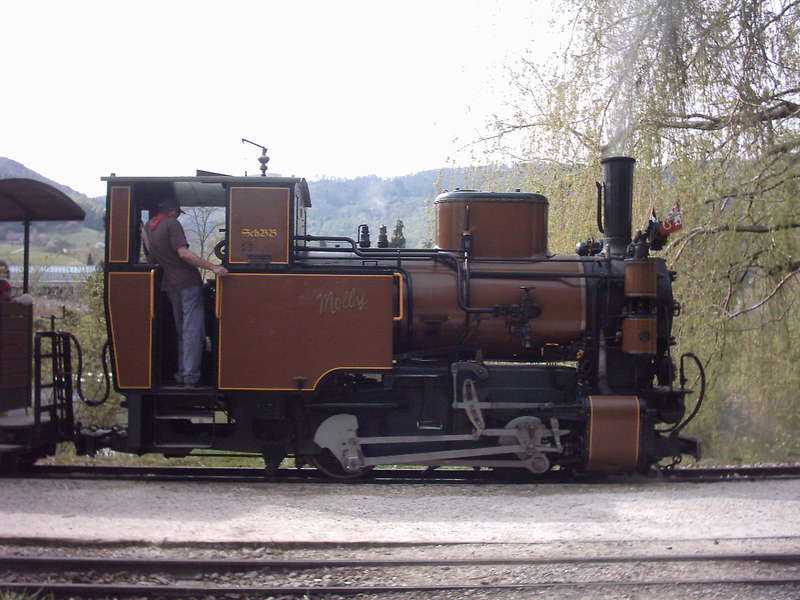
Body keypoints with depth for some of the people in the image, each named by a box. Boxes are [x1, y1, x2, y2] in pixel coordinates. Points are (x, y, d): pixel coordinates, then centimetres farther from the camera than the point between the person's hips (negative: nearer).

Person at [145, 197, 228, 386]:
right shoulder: (171, 224, -10)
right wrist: (213, 267, -26)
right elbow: (183, 253, -21)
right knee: (193, 329, -5)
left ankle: (181, 373, 15)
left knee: (180, 330, 16)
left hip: (170, 284, 8)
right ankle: (191, 375, -7)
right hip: (187, 282, -8)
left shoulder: (147, 228, 13)